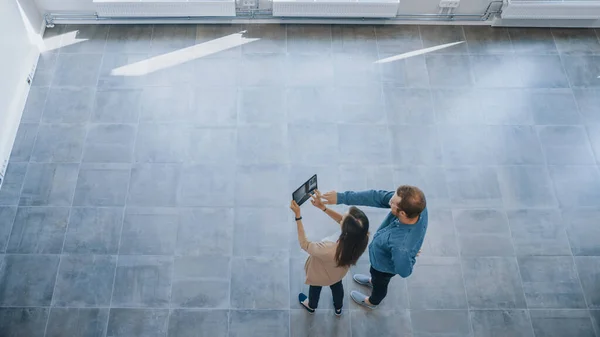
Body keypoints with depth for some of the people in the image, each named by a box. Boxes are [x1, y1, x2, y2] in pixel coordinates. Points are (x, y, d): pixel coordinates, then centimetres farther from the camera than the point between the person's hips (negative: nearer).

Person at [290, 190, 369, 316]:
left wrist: (298, 215, -32)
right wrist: (323, 207, -27)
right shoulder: (363, 239, -37)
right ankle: (338, 308, 69)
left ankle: (311, 306, 67)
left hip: (320, 276, -3)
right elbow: (342, 220, -20)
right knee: (337, 285, 38)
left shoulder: (329, 251, -51)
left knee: (315, 288, 33)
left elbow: (304, 244, -33)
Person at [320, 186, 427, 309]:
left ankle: (372, 302, 64)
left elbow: (404, 271, -31)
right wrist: (342, 197, -31)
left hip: (385, 265, -5)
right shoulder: (416, 206, -35)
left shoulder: (402, 246, -50)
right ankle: (373, 281, 72)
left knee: (380, 283, 30)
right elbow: (378, 197, -30)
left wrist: (410, 256, -11)